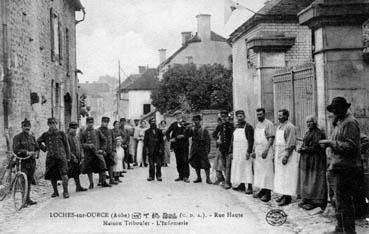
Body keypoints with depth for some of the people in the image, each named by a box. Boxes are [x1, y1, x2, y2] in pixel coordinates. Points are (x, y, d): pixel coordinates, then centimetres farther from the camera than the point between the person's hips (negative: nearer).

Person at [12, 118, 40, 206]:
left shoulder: (32, 137, 14)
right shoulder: (17, 137, -3)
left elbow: (37, 148, 13)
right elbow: (16, 150, -15)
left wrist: (36, 154, -10)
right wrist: (27, 152, -24)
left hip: (32, 163, 5)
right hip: (22, 163, -5)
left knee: (29, 181, 11)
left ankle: (28, 199, 20)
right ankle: (25, 200, -7)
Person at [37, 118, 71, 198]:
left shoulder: (61, 133, 5)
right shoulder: (45, 135, 9)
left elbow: (66, 145, 7)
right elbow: (38, 142, 24)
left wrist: (68, 157, 3)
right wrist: (44, 148, 12)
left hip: (61, 156, -2)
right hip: (50, 158, 3)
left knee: (64, 174, -12)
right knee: (52, 175, 7)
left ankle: (65, 192, -6)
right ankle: (55, 192, 21)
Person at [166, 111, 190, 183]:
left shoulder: (185, 124, 0)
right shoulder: (173, 125, 12)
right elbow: (167, 133, 15)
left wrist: (183, 136, -19)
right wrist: (170, 139, 1)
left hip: (184, 145, -4)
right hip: (176, 145, 4)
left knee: (185, 161, -8)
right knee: (178, 161, 6)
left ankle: (185, 176, -6)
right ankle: (180, 176, 14)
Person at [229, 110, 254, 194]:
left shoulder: (248, 127, -7)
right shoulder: (236, 128, 14)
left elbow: (251, 140, -12)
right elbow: (232, 140, 17)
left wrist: (248, 151, -20)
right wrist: (231, 151, 12)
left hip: (245, 151, -7)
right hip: (236, 152, 7)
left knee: (247, 168, -7)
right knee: (237, 168, 9)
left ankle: (249, 187, -6)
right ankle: (241, 185, 18)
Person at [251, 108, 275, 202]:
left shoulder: (269, 124, -8)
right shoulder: (257, 124, 15)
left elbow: (271, 138, -14)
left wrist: (266, 150, -19)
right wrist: (253, 151, 14)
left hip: (266, 151, -8)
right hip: (258, 151, 8)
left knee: (267, 172, -6)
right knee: (258, 171, 8)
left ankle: (267, 193, -3)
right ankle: (262, 190, 16)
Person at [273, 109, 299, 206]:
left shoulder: (290, 127, -13)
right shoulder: (279, 127, 14)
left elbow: (291, 144, -17)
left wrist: (286, 156, -21)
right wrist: (275, 155, 16)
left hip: (287, 155, -9)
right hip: (279, 155, 9)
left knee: (287, 177, -6)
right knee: (280, 176, 11)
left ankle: (288, 197, -2)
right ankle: (283, 194, 19)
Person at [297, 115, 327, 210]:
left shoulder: (318, 133, -10)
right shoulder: (307, 133, 17)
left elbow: (315, 147, -17)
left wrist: (303, 149, -13)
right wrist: (301, 149, 0)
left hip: (315, 159, -9)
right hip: (306, 160, 9)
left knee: (314, 180, -6)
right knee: (306, 180, 9)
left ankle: (315, 202, -1)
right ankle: (307, 200, 14)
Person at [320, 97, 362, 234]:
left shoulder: (350, 123, -13)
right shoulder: (339, 123, 19)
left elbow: (351, 146, -22)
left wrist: (331, 143, -20)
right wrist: (328, 144, 12)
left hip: (345, 170, -11)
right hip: (337, 168, 11)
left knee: (344, 203, -7)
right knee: (339, 201, 18)